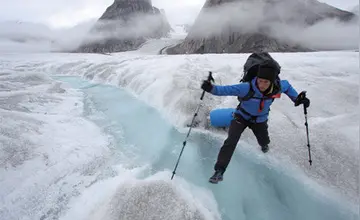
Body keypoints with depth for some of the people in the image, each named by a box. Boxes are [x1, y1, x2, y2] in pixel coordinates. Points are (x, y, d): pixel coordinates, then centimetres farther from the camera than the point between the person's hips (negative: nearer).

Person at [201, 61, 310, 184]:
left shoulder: (278, 87, -23)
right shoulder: (248, 88, -36)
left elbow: (287, 85, 1)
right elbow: (227, 89, -42)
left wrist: (297, 98, -6)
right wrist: (212, 88, -60)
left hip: (260, 120, 4)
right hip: (242, 117, -3)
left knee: (264, 142, 19)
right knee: (231, 142, -17)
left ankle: (264, 144, 61)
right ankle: (219, 171, -7)